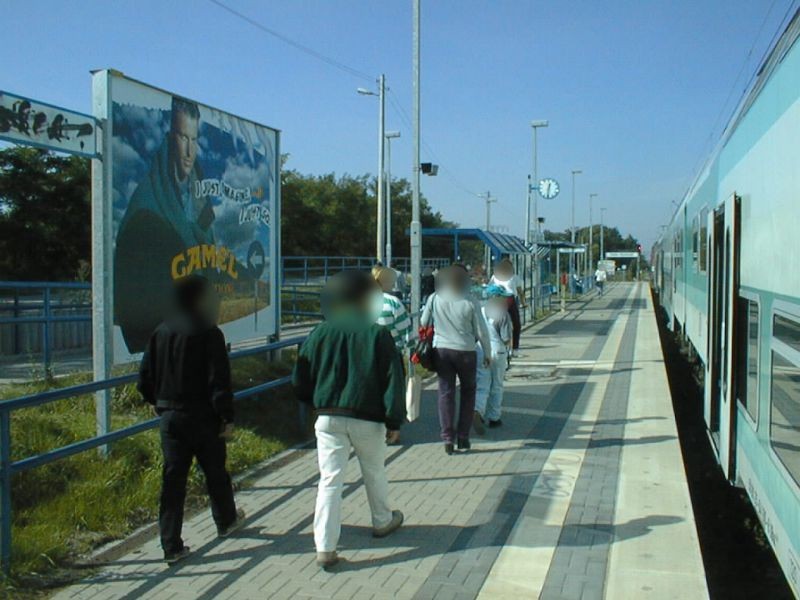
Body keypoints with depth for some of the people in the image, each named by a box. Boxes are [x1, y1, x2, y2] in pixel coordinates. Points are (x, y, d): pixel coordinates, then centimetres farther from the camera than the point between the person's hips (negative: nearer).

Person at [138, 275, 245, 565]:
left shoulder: (161, 332, 4)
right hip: (203, 417, -4)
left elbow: (145, 379, 8)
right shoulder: (208, 333, -14)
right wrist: (227, 417, -11)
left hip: (170, 418, 4)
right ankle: (226, 521, 38)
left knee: (173, 479, 7)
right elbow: (219, 380, -17)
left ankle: (171, 546, 7)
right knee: (215, 472, 16)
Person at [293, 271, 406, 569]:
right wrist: (394, 421, -4)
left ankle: (325, 548, -2)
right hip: (368, 419, -1)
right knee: (374, 473, 21)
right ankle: (382, 521, 42)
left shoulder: (321, 333, -1)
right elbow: (393, 379, -9)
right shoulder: (378, 334, -7)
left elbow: (300, 379, 4)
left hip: (328, 418, 1)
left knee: (330, 480, 1)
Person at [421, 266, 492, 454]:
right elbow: (481, 332, -4)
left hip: (441, 350, 1)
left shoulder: (434, 299, -3)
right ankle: (463, 436, 14)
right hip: (465, 352, -1)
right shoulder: (470, 303, -8)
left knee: (446, 393, 6)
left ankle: (448, 438, 1)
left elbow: (424, 324, 5)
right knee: (468, 392, 15)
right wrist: (487, 353, 8)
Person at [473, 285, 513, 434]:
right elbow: (506, 339, -9)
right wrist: (508, 345, 11)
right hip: (497, 351, -3)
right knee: (496, 387, 12)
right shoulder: (503, 314, -10)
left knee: (481, 386, 5)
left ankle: (477, 412, -18)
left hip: (480, 351, 3)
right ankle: (494, 418, 20)